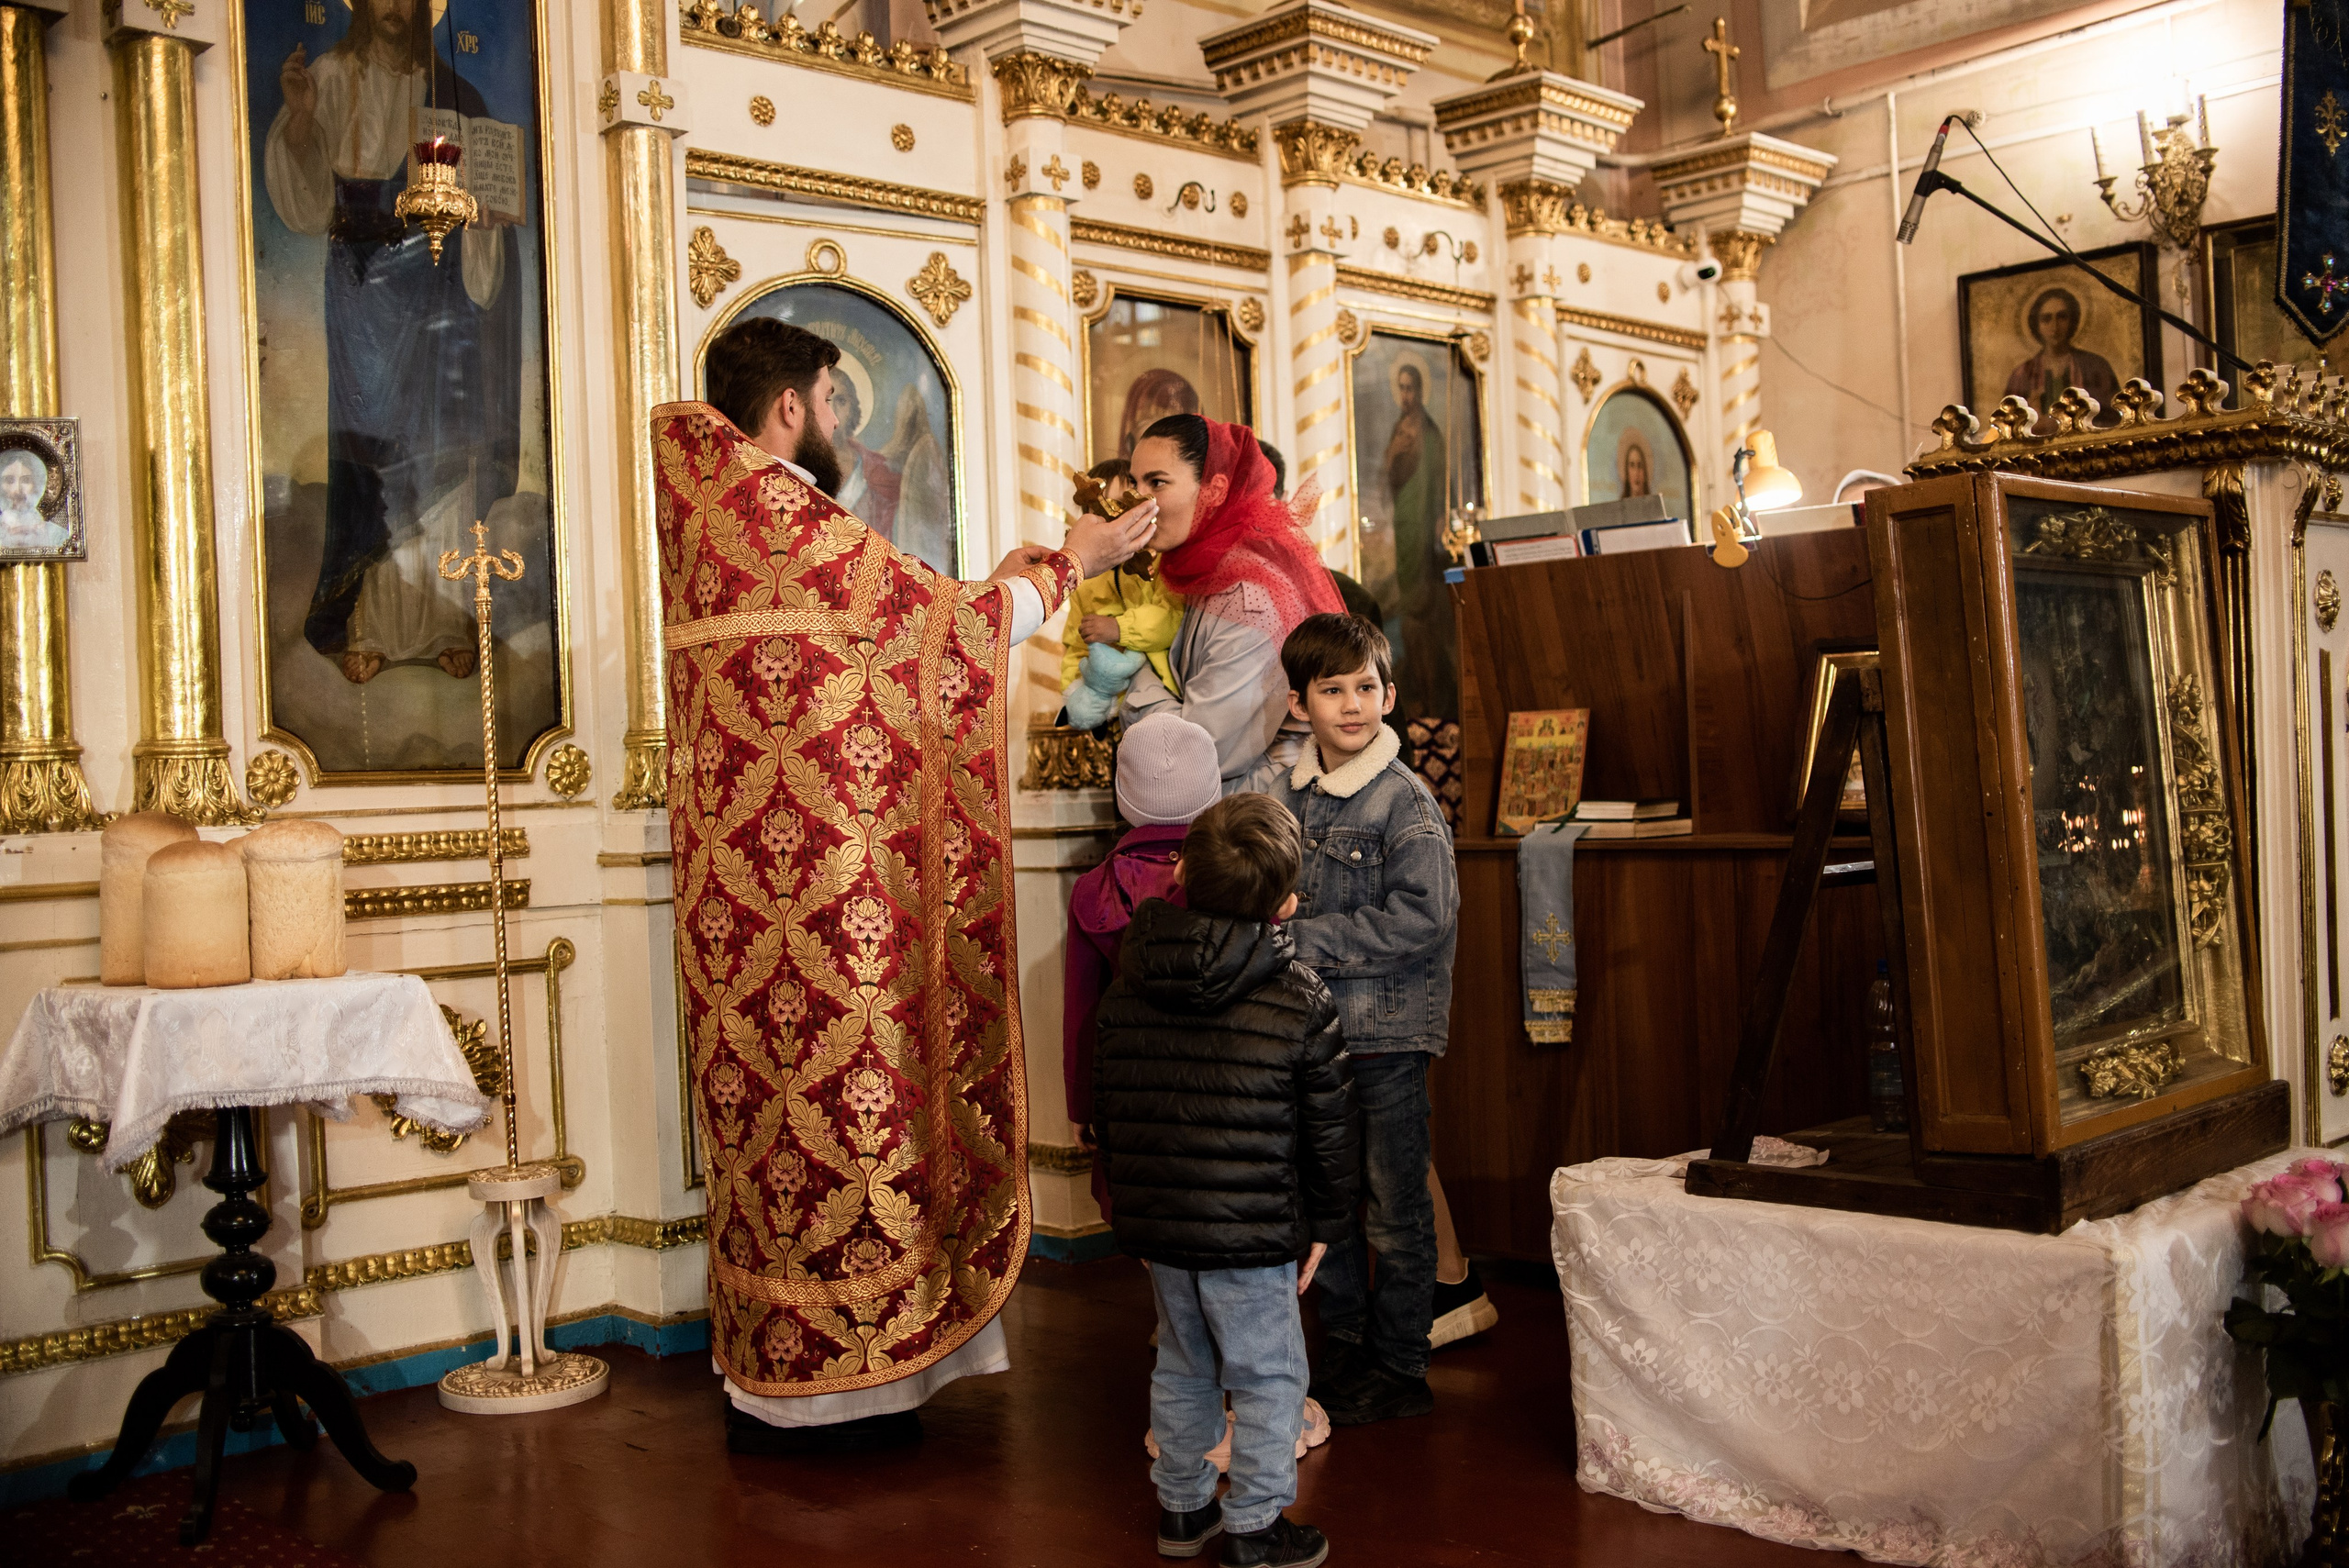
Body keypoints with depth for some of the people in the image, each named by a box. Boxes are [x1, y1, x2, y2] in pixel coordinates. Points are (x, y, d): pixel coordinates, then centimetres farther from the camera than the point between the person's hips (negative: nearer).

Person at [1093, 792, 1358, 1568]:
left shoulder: (1128, 984, 0)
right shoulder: (1301, 999, -11)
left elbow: (1107, 1099, 9)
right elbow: (1328, 1127, -6)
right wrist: (1324, 1222, 7)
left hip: (1153, 1217, 5)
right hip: (1251, 1228, -5)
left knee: (1183, 1364, 22)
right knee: (1268, 1380, 10)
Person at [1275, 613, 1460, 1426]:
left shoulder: (1407, 802, -12)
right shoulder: (1294, 795, 7)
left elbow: (1421, 917, -21)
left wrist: (1307, 940, -19)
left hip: (1386, 1031, -6)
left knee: (1394, 1210, 5)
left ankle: (1400, 1369, 19)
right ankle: (1343, 1349, 31)